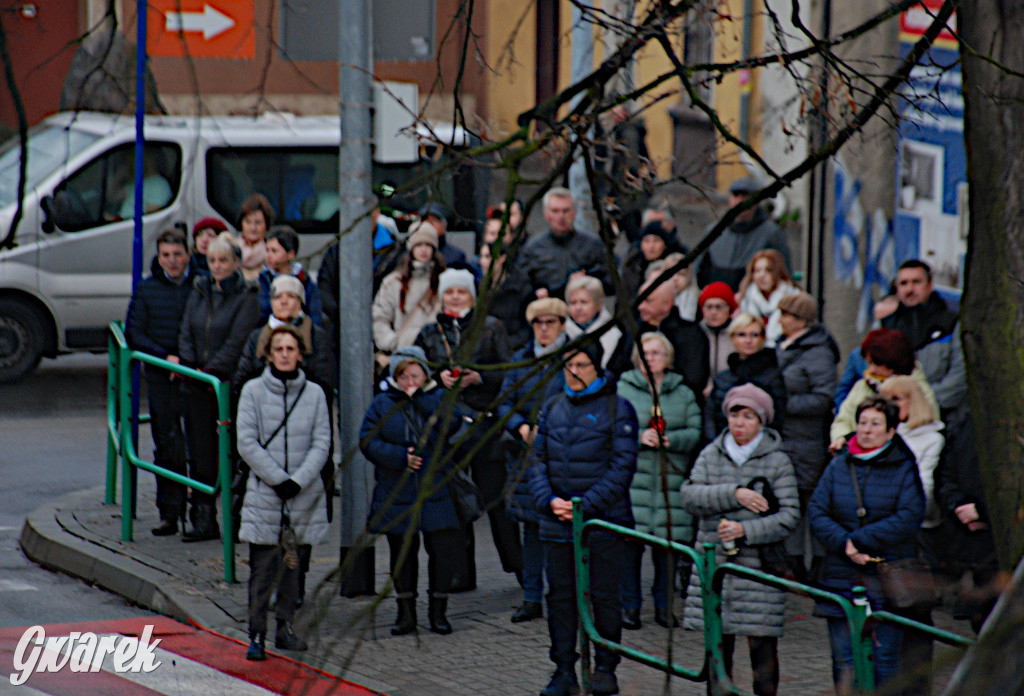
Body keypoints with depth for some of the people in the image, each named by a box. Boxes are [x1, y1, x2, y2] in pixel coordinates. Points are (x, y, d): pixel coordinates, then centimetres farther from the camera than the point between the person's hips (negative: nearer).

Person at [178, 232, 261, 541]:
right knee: (200, 452, 4)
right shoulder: (200, 292, 14)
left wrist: (213, 370, -16)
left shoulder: (246, 297, -4)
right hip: (199, 386, 5)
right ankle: (203, 519, 7)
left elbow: (236, 341, -11)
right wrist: (190, 365, -4)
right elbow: (186, 333, 11)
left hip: (230, 383, -5)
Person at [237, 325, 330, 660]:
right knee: (262, 567, -4)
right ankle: (257, 634, 0)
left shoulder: (314, 394, 4)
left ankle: (286, 627, 19)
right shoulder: (253, 391, 0)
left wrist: (297, 480, -11)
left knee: (295, 565, 7)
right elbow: (247, 443, -4)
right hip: (264, 494, -2)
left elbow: (322, 444, 2)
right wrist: (278, 479, -12)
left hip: (305, 495, 2)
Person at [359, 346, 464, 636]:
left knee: (443, 550, -4)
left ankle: (438, 611, 10)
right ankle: (406, 613, 16)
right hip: (396, 492, 1)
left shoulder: (439, 399, 5)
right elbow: (368, 441, -2)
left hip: (436, 490, -1)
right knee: (402, 551, 5)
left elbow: (452, 427, -13)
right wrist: (400, 456, -15)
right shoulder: (383, 403, 5)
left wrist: (422, 403, -16)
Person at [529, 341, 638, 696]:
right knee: (560, 596, 5)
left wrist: (585, 505, -15)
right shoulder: (552, 409, 11)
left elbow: (622, 467, -8)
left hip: (604, 521, -4)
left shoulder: (618, 409, -3)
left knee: (604, 596, 0)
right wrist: (549, 500, -7)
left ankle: (605, 668, 10)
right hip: (557, 522, 4)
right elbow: (538, 461, 11)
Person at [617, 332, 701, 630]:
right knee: (630, 544, -5)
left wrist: (669, 439, -13)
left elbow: (694, 433, 5)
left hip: (671, 480, 2)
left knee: (669, 543, 2)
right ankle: (630, 606, 6)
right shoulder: (622, 390, 7)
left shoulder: (683, 394, 13)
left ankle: (663, 605, 15)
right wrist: (638, 437, -17)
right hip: (631, 479, -2)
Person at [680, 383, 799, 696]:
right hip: (713, 562, 3)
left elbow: (789, 516, -6)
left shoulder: (777, 461, 0)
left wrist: (745, 531, -18)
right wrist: (734, 494, -17)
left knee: (762, 643, -4)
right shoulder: (711, 455, 9)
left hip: (759, 566, -3)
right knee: (718, 643, 6)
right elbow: (690, 496, -5)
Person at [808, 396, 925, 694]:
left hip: (887, 579, -3)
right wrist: (844, 544, -13)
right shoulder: (838, 465, 10)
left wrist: (859, 540, -14)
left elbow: (909, 519, -11)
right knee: (843, 658, 3)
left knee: (885, 657, -2)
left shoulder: (904, 468, 0)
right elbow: (816, 512, 3)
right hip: (841, 579, 3)